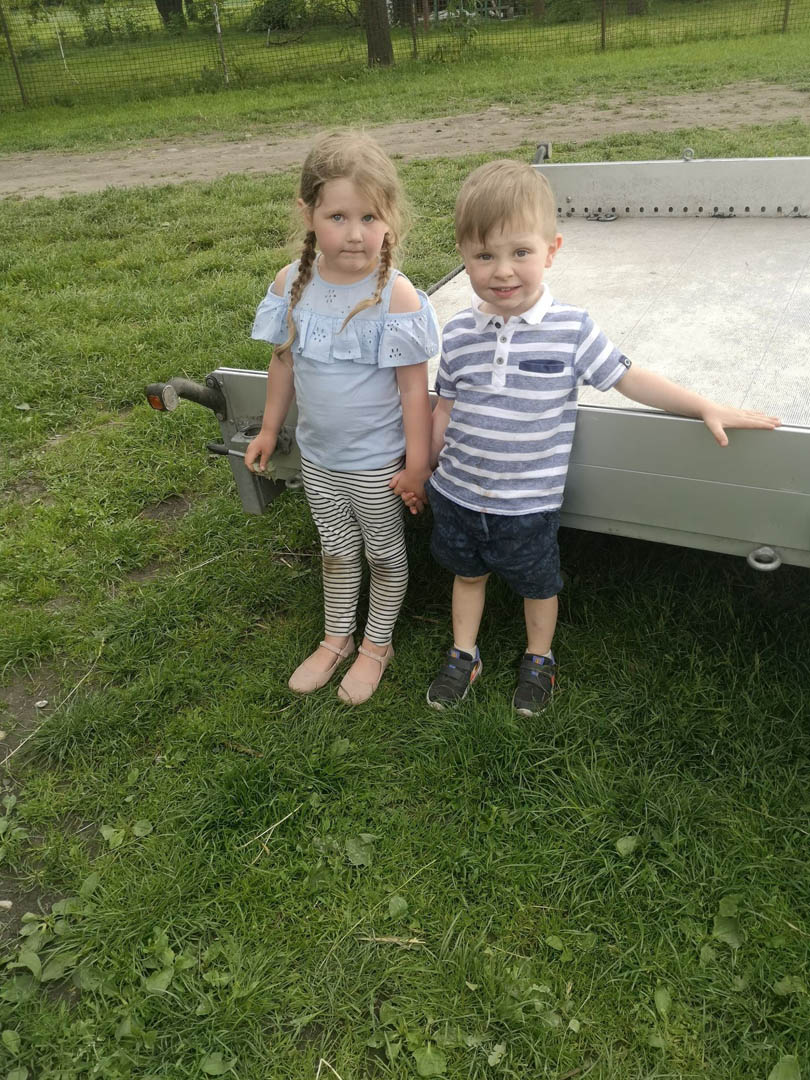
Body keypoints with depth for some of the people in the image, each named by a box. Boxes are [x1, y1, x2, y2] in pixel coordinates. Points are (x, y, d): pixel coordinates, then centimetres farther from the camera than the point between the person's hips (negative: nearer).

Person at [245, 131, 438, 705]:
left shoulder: (396, 295, -21)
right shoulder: (292, 284, -8)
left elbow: (414, 386, -17)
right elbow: (284, 361, 5)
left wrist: (417, 462, -13)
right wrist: (270, 428, 13)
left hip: (376, 461, -4)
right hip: (316, 455, 4)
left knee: (384, 553, 16)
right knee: (337, 551, 22)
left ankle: (378, 645, 39)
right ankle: (337, 638, 44)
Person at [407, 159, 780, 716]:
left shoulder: (572, 329, -14)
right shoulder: (459, 335, -7)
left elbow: (627, 377, -5)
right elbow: (446, 409, 5)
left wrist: (706, 407, -6)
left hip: (529, 502, -2)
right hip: (458, 492, 2)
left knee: (538, 583, 18)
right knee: (467, 572, 22)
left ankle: (539, 660, 44)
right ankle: (464, 655, 45)